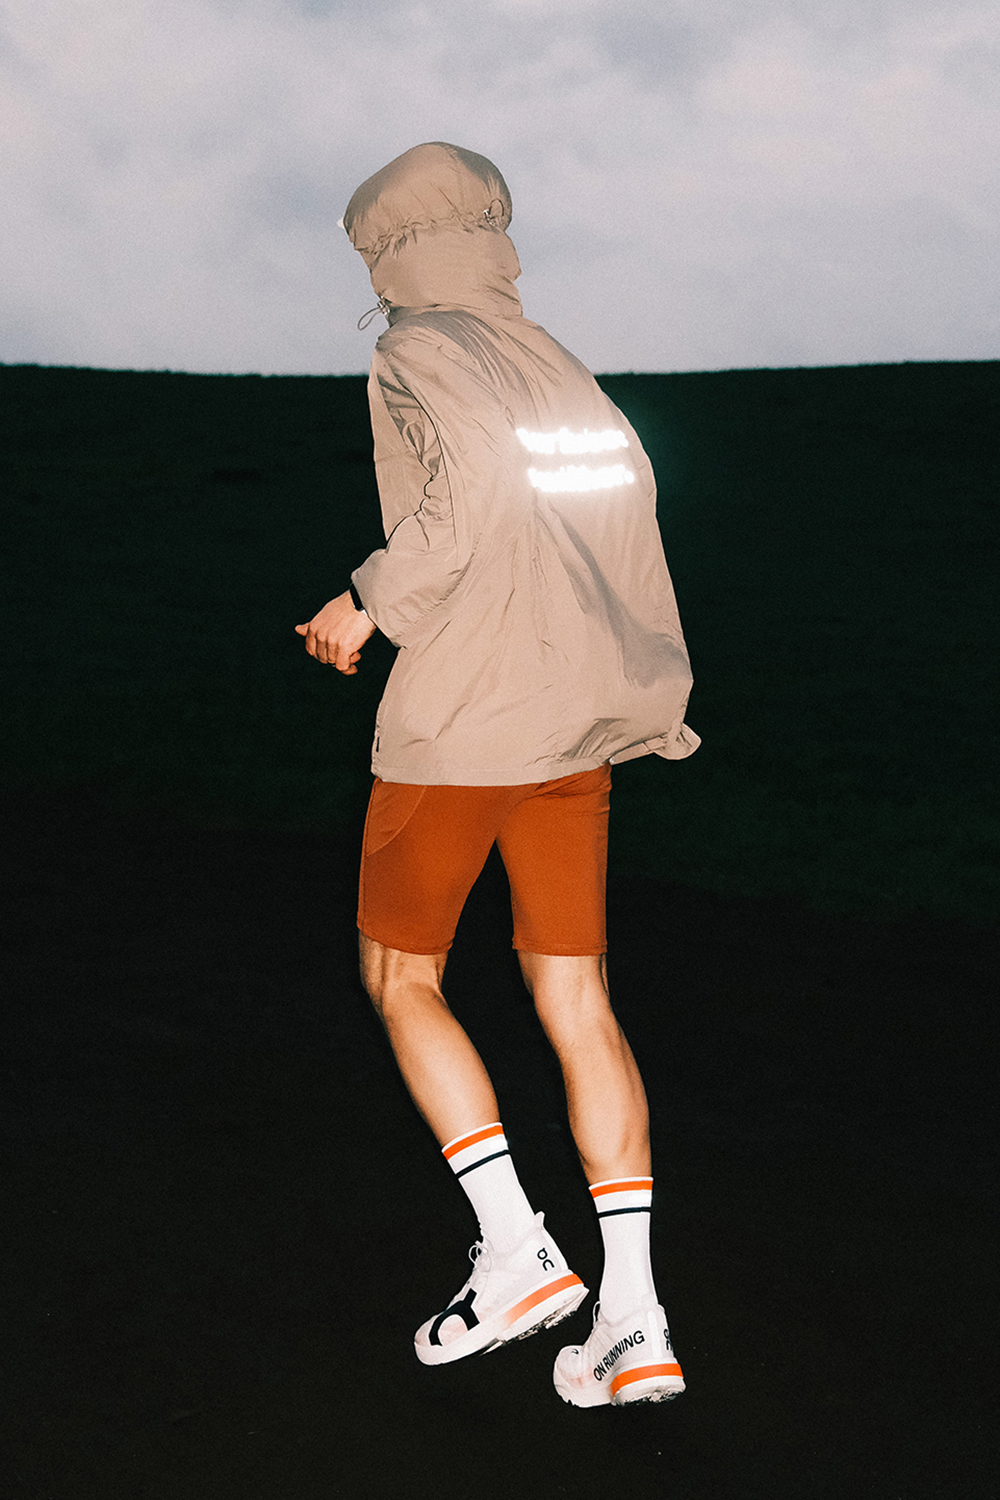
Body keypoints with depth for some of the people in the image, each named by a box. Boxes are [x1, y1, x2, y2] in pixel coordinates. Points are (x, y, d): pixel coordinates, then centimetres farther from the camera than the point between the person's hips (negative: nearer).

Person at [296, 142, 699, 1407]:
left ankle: (516, 1251, 3)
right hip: (576, 727, 7)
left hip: (455, 727, -6)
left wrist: (368, 601, -13)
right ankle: (634, 1316, 0)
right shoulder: (565, 374, 16)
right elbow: (626, 503, 13)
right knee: (574, 999, 6)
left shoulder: (415, 354, -5)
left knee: (401, 977, 12)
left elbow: (477, 478, -23)